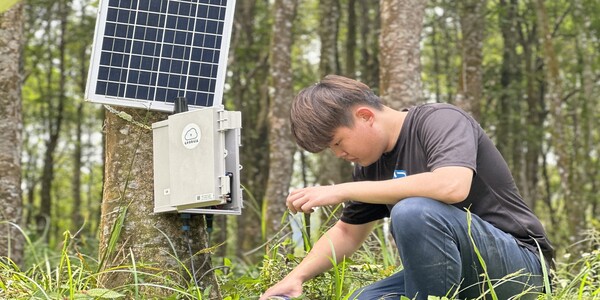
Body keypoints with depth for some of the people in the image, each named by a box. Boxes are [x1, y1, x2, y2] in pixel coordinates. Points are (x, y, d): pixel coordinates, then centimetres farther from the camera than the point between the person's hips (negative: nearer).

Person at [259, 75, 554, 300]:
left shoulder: (441, 120, -13)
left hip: (519, 266, -8)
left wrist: (342, 190, -29)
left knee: (412, 211, -31)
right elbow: (347, 232, 21)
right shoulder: (372, 162, 9)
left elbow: (452, 185, -34)